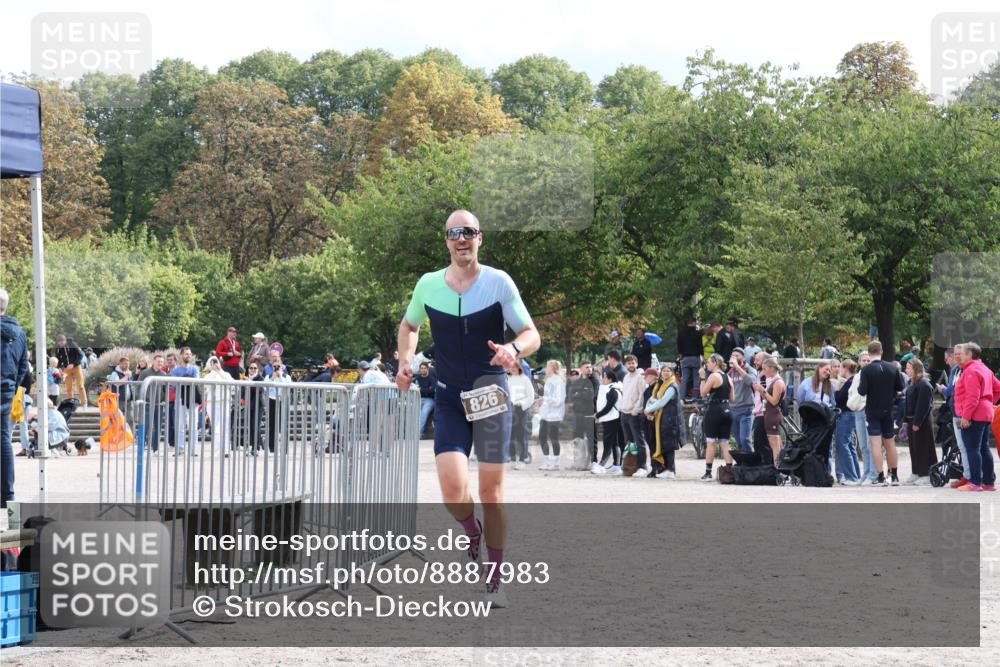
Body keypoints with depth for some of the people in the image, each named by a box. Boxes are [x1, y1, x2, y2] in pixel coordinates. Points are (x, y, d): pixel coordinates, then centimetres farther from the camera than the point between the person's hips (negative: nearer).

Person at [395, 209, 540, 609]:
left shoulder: (498, 282, -6)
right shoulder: (428, 285, 2)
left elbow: (532, 335, -5)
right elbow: (409, 325, 21)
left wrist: (514, 349, -27)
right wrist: (406, 360, 3)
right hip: (449, 401, 1)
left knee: (491, 494, 1)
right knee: (453, 492, -16)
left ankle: (495, 582, 15)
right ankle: (472, 532, 19)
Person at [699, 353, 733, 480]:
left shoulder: (713, 376, -10)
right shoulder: (727, 377, 12)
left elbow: (703, 393, -8)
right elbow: (731, 398, 14)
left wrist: (702, 378, -2)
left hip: (714, 411, -7)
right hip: (726, 411, 7)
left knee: (710, 443, -1)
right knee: (725, 443, 8)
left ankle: (708, 473, 0)